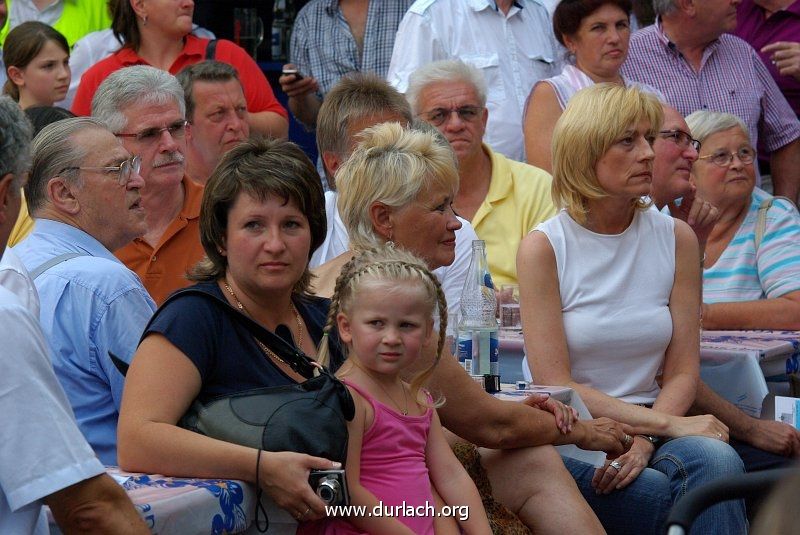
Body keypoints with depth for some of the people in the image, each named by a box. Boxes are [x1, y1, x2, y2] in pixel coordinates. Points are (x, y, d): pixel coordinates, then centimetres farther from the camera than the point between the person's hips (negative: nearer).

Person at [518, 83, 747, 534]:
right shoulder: (544, 247, -5)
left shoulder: (676, 239, 5)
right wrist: (668, 423, -17)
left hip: (653, 427, 3)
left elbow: (683, 372, 4)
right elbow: (555, 386, -10)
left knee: (717, 460, -30)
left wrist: (643, 442, -16)